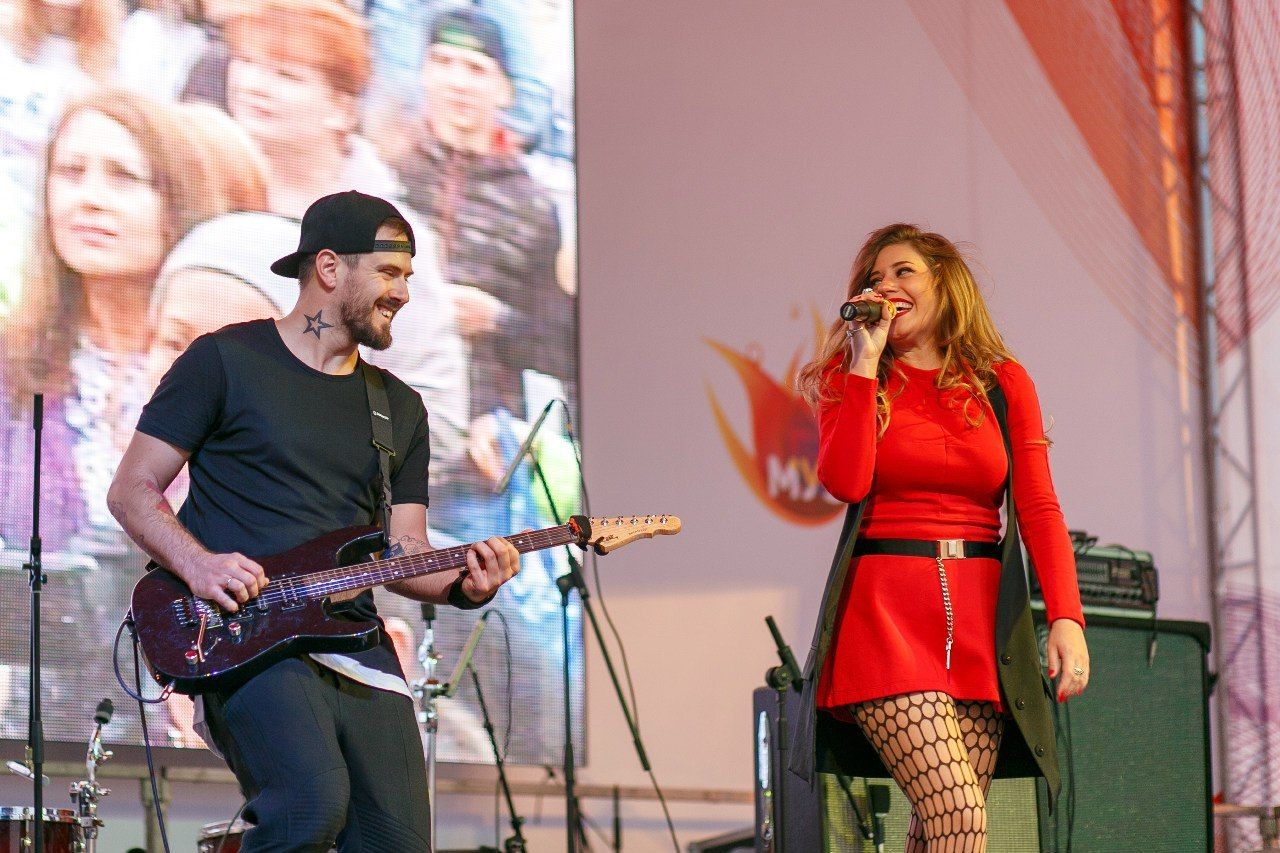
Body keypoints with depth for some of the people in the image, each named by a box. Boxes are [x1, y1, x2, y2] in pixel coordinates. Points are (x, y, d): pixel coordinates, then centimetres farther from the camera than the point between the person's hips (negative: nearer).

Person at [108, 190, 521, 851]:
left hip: (356, 643, 6)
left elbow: (404, 553, 16)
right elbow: (132, 490, 2)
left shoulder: (399, 407, 19)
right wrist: (197, 564, -15)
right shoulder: (225, 362, 3)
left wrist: (463, 584, -6)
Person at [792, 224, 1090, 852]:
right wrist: (867, 361, -4)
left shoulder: (1003, 383, 12)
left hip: (980, 617, 2)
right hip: (884, 610, -2)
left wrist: (1065, 617, -11)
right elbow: (845, 482, -9)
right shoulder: (851, 378, 10)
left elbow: (1037, 507, 2)